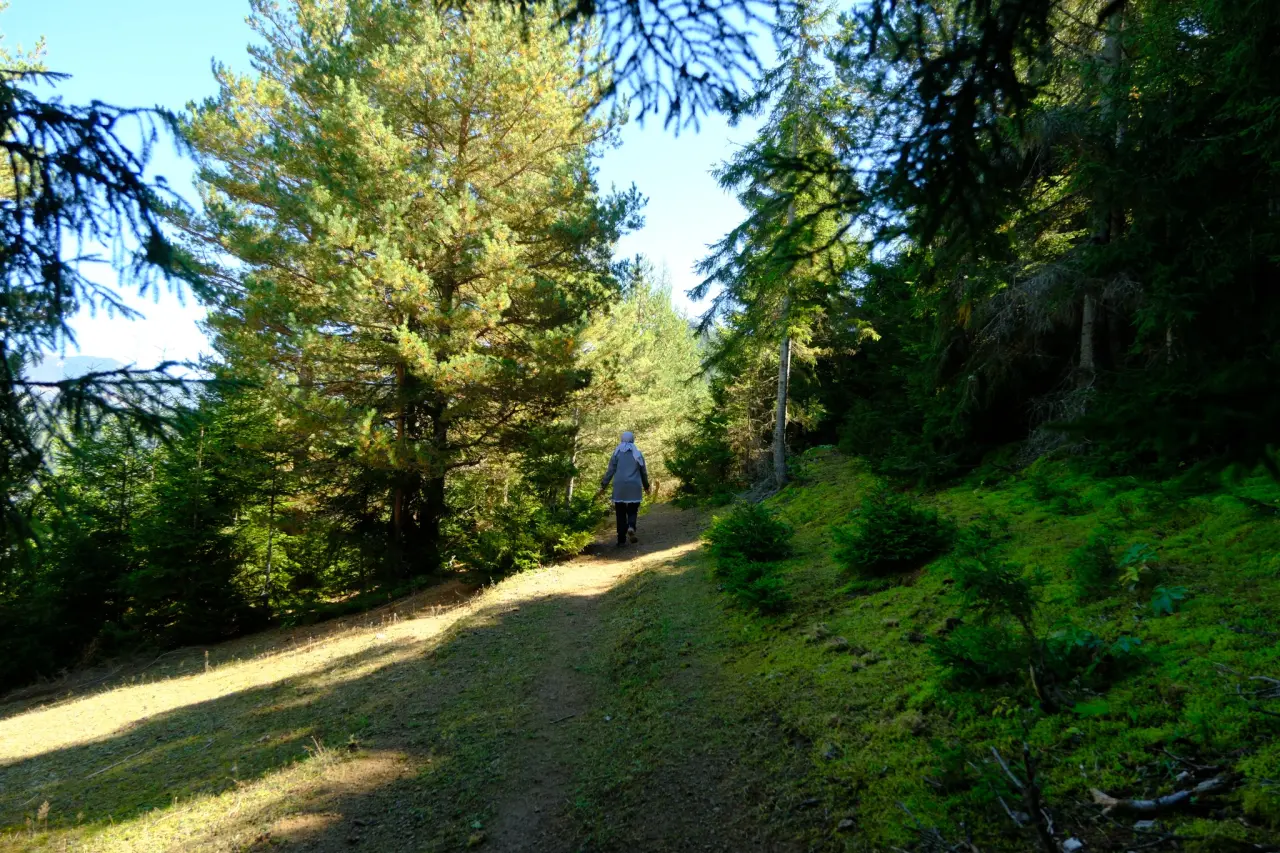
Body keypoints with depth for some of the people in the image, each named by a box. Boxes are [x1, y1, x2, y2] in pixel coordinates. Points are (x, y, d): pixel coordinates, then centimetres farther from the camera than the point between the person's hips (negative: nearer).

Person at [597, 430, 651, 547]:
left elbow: (610, 471, -1)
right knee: (632, 510, 10)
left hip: (619, 487, 0)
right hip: (634, 487, 0)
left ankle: (621, 540, 5)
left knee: (621, 513, 7)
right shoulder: (638, 454, 6)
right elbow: (644, 472, 11)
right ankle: (631, 527, -21)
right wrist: (646, 486, 26)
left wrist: (603, 487, 4)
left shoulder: (617, 453, 3)